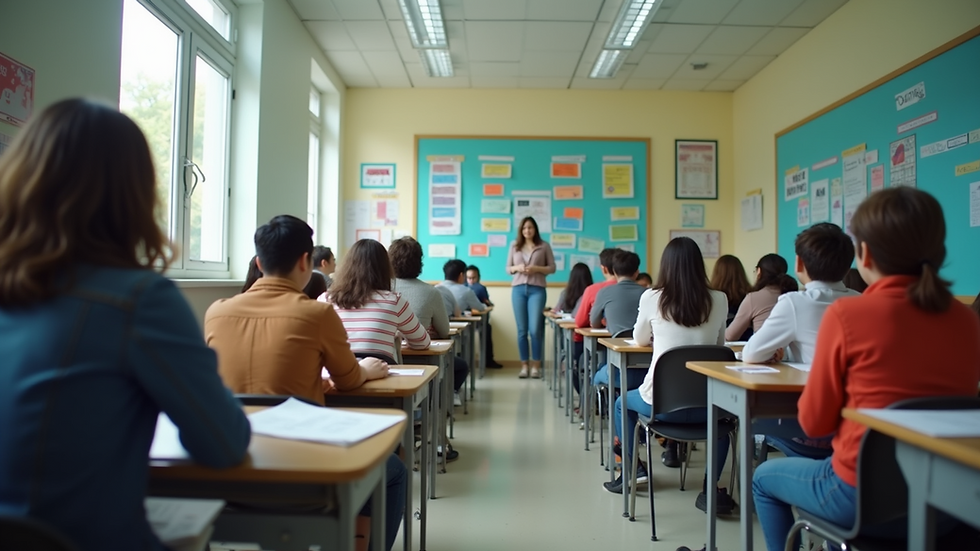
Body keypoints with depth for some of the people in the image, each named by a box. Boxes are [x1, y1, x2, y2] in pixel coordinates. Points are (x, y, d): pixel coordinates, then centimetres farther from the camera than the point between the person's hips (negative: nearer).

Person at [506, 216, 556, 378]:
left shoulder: (544, 246, 4)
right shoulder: (514, 246, 10)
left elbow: (552, 268, 5)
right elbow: (508, 269, 13)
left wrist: (536, 268, -11)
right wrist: (517, 268, -8)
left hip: (537, 289, -2)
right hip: (518, 289, 2)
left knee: (535, 329, -8)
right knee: (522, 330, 3)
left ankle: (536, 366, 3)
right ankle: (524, 365, 10)